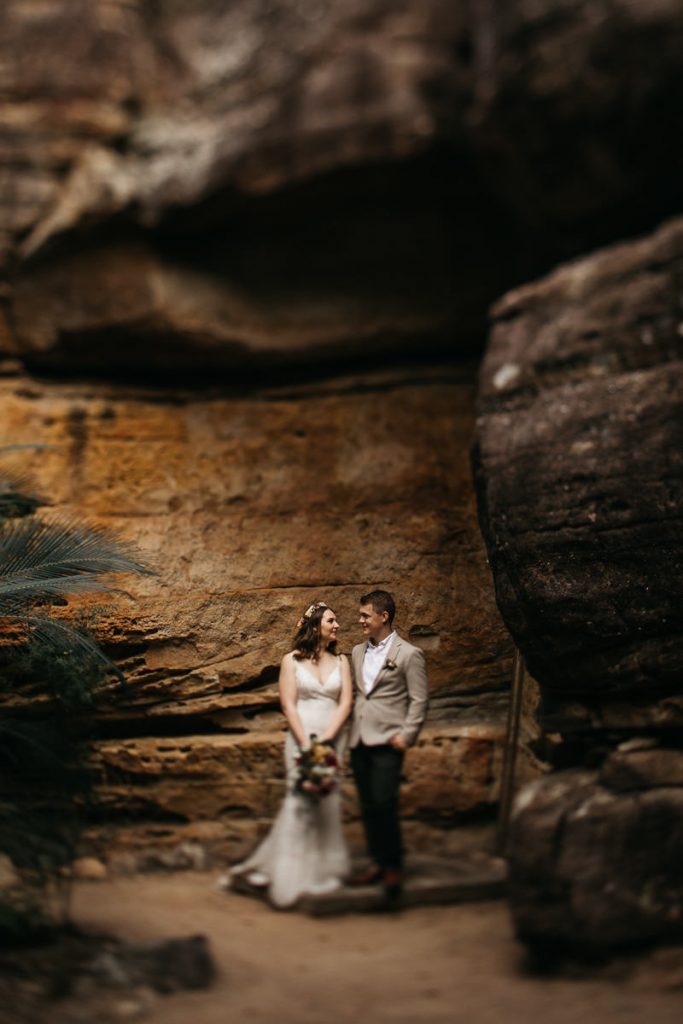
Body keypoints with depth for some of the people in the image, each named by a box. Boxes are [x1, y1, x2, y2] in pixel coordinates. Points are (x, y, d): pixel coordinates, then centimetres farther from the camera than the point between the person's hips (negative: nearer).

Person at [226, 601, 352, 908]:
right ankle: (291, 875, -1)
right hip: (301, 736, -2)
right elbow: (288, 704, -2)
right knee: (300, 800, -8)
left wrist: (326, 739, -11)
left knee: (328, 801, 1)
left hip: (333, 738, 3)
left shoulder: (341, 661, 10)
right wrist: (306, 744, -12)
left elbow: (345, 703, 2)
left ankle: (322, 871, 12)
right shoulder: (292, 660, 4)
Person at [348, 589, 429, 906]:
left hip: (387, 742, -7)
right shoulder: (358, 652, 14)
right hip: (359, 741, 7)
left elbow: (419, 700, -5)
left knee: (384, 805, -12)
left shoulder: (408, 654, -5)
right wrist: (349, 726, 10)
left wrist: (406, 736, -11)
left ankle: (394, 869, 2)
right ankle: (378, 863, 21)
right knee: (367, 807, 10)